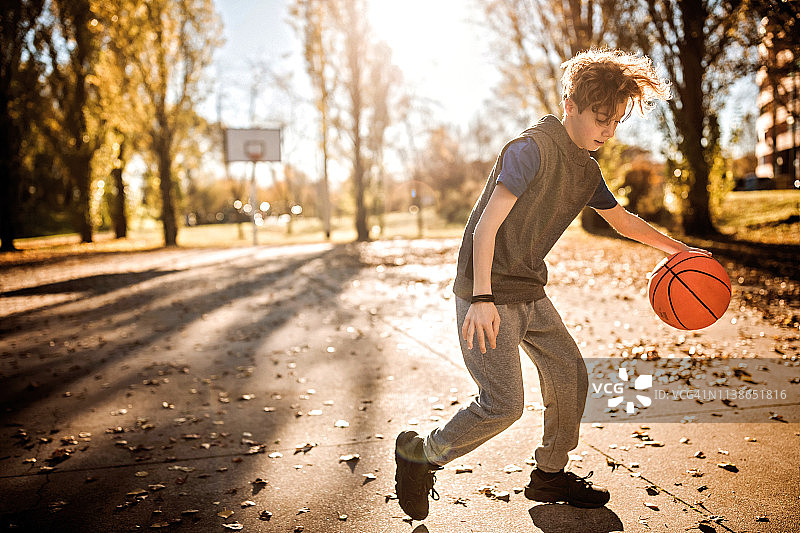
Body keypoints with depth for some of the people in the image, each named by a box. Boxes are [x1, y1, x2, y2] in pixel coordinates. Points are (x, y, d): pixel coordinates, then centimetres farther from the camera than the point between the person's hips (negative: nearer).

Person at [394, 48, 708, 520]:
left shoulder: (586, 169, 10)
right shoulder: (534, 149, -18)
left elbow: (622, 219, 25)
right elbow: (486, 226, -23)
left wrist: (679, 249, 22)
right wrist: (482, 298, -29)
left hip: (529, 291, 9)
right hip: (488, 293, -9)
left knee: (570, 375, 10)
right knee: (504, 405, -11)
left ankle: (550, 475, 30)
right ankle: (419, 454, 11)